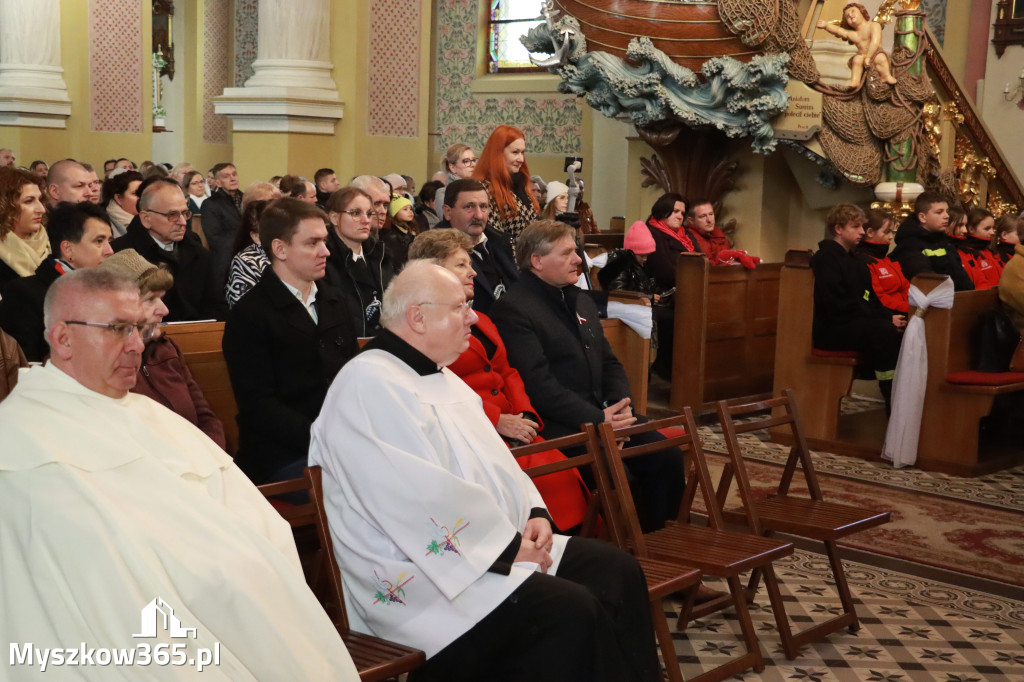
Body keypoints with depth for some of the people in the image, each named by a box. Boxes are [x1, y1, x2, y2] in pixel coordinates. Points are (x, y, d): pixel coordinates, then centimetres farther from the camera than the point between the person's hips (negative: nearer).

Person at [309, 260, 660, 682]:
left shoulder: (439, 376, 17)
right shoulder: (370, 384, -15)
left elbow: (492, 461, 20)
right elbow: (425, 498, -23)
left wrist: (533, 512, 2)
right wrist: (509, 548, -17)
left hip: (497, 547, 10)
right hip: (420, 572, -10)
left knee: (617, 571, -3)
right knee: (570, 612, -25)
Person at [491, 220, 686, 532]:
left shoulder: (582, 301, 19)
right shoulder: (512, 309, -10)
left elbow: (609, 362, 21)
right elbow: (538, 384, -17)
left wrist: (620, 406, 0)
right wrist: (599, 419, -17)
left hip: (602, 415, 8)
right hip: (559, 425, -8)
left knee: (667, 458, -9)